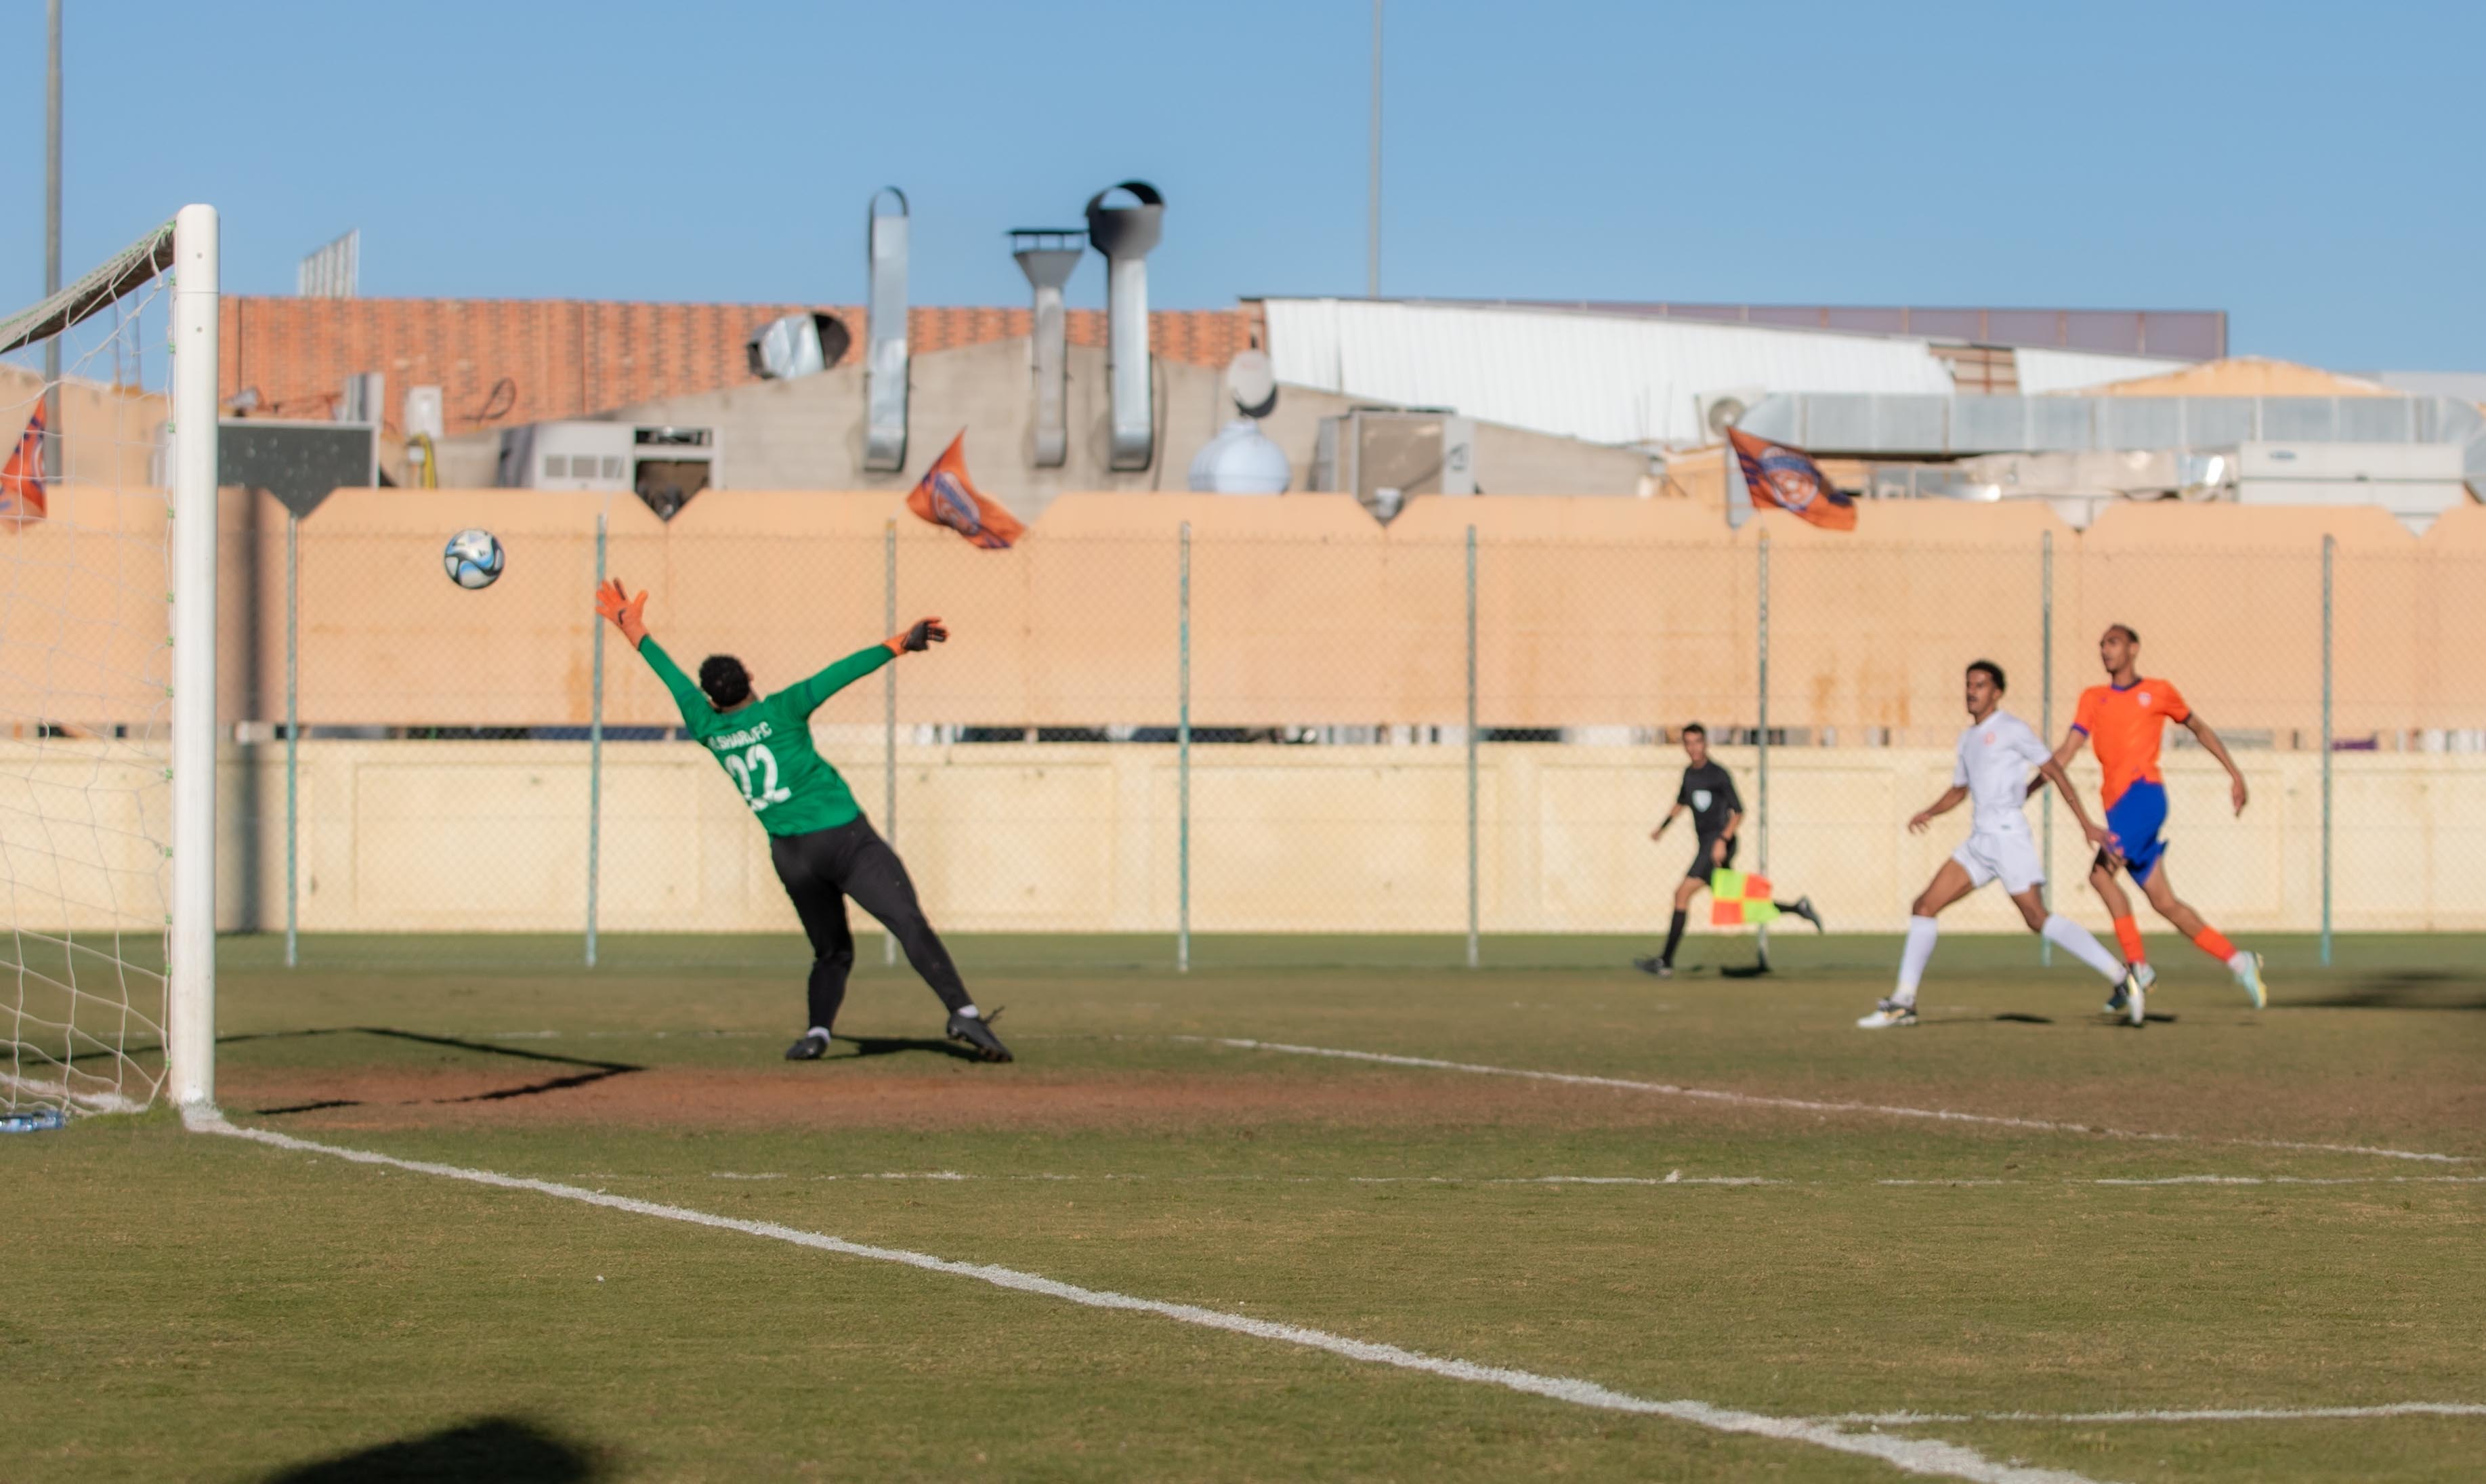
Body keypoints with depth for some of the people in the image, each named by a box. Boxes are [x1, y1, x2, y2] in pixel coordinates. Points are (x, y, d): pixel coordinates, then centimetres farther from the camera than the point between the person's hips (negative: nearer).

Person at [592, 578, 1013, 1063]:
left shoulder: (708, 728, 6)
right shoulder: (780, 711, -3)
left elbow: (672, 676, 18)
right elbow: (844, 672, -7)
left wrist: (636, 632, 30)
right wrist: (898, 644, -5)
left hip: (791, 854, 4)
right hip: (847, 837, -4)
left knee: (832, 951, 18)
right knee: (910, 925, -14)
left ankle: (818, 1029, -6)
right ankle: (963, 1013, -29)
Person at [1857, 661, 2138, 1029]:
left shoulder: (2011, 729, -4)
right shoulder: (1968, 739, 18)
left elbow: (2054, 772, -5)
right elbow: (1959, 790, 30)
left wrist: (2086, 823, -8)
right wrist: (1929, 813, 11)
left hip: (2008, 835, -8)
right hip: (1979, 841, 8)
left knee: (2038, 919, -16)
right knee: (1924, 907, 2)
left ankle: (2121, 975, -13)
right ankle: (1903, 1002, 5)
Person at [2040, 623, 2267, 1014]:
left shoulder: (2158, 692, 8)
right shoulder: (2093, 699, 18)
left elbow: (2198, 728, 21)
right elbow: (2067, 751, 12)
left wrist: (2234, 773, 19)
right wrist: (2027, 788, 0)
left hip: (2144, 793, -5)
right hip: (2116, 803, 5)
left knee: (2101, 872, -23)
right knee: (2165, 903, 1)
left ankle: (2138, 965, -18)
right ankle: (2237, 961, 10)